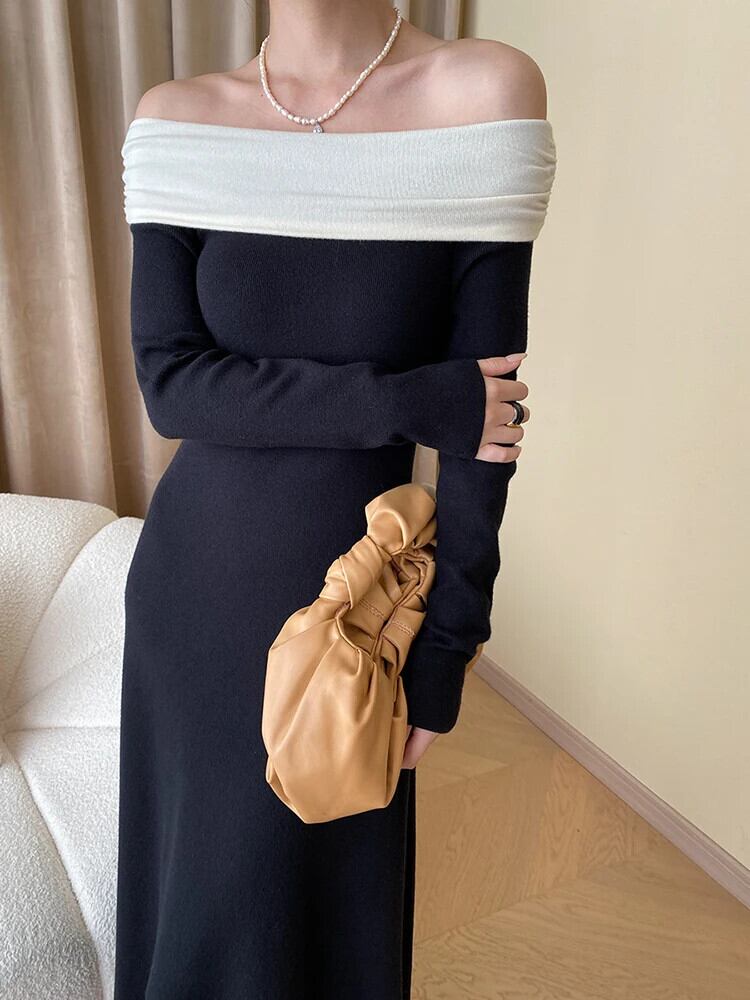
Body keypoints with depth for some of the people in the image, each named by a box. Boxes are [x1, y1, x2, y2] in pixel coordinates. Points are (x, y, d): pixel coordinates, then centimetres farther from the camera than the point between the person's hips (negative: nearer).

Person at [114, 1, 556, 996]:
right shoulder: (175, 119, -3)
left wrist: (443, 656, -8)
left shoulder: (485, 91, -10)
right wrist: (411, 402, -21)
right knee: (193, 887, 24)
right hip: (192, 581, 3)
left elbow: (483, 425, -11)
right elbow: (169, 383, -12)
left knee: (332, 908, 19)